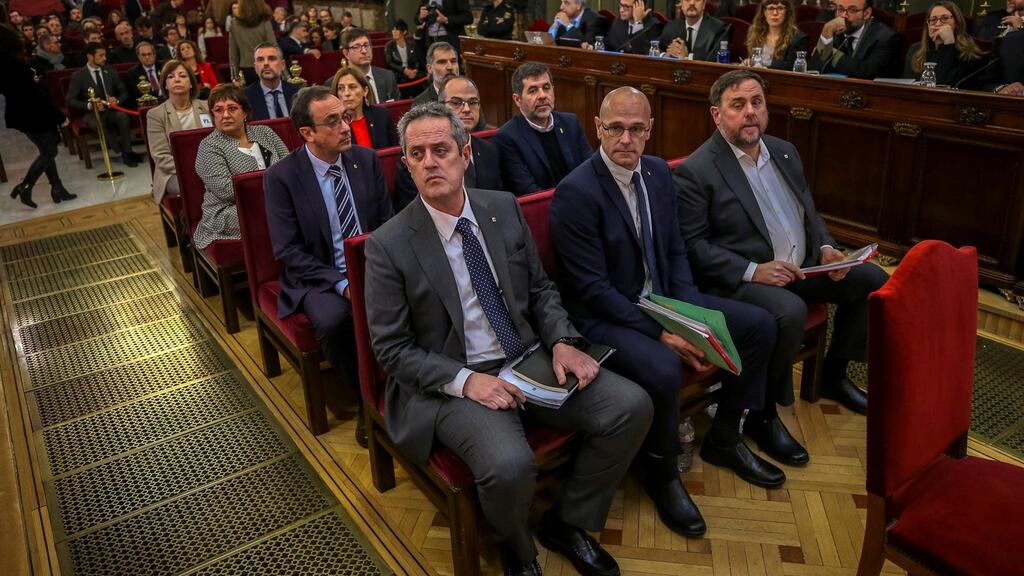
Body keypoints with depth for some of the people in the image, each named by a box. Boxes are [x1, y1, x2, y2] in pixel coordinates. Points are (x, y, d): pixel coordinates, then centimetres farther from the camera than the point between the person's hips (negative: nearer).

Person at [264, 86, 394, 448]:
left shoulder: (366, 160, 3)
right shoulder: (281, 177, -8)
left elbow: (388, 223, 7)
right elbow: (288, 251, -10)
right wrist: (341, 284, -21)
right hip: (318, 276, -2)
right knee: (333, 320, -35)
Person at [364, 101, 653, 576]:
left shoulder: (505, 208, 4)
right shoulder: (388, 245, -9)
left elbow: (541, 288, 12)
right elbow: (391, 349, -7)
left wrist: (562, 342, -8)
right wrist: (464, 380, -20)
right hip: (452, 382, -4)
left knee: (632, 407, -12)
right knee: (510, 465, -32)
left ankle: (567, 523, 12)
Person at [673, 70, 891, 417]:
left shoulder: (785, 152, 13)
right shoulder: (695, 172, -12)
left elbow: (809, 212, 22)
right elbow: (691, 244, -16)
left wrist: (825, 248, 1)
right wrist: (752, 270, -23)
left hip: (802, 268, 9)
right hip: (738, 281, -8)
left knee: (873, 280, 3)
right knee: (790, 310, -34)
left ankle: (833, 376, 19)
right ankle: (762, 410, -10)